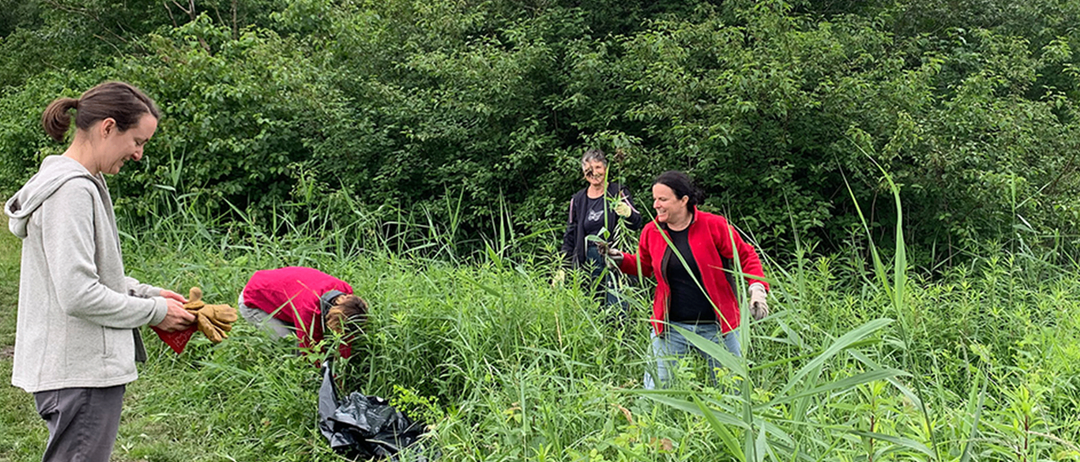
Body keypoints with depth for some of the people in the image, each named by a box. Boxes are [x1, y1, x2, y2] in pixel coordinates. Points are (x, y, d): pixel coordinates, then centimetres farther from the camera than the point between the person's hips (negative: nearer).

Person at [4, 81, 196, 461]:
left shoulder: (81, 183, 12)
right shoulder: (72, 191, -19)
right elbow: (78, 295, -24)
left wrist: (146, 292, 7)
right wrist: (154, 311, -13)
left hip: (80, 365, 11)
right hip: (80, 372, -11)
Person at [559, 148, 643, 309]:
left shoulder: (618, 192, 2)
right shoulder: (578, 200, 12)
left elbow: (637, 224, -9)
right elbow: (570, 237, 16)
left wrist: (628, 213, -32)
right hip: (587, 262, 3)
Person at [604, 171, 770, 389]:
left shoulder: (714, 226, -8)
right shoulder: (651, 231, 1)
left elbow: (746, 256, -1)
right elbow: (644, 267, 17)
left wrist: (757, 289, -15)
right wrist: (620, 259, -1)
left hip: (716, 327, -2)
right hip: (670, 327, 2)